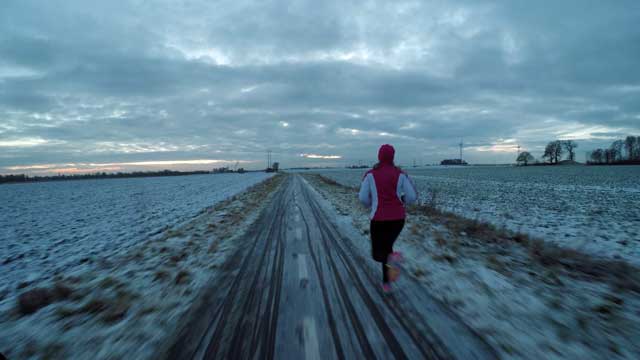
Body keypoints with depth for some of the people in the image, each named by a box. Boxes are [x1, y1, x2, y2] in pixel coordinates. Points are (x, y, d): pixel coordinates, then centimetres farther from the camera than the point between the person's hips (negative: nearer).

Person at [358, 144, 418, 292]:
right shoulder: (400, 174, -1)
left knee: (378, 255, 11)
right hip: (398, 218, 3)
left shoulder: (370, 174, -4)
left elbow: (363, 198, -6)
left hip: (379, 219, -2)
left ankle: (393, 258, -24)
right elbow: (412, 196, -5)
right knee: (386, 245, 27)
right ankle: (386, 283, 27)